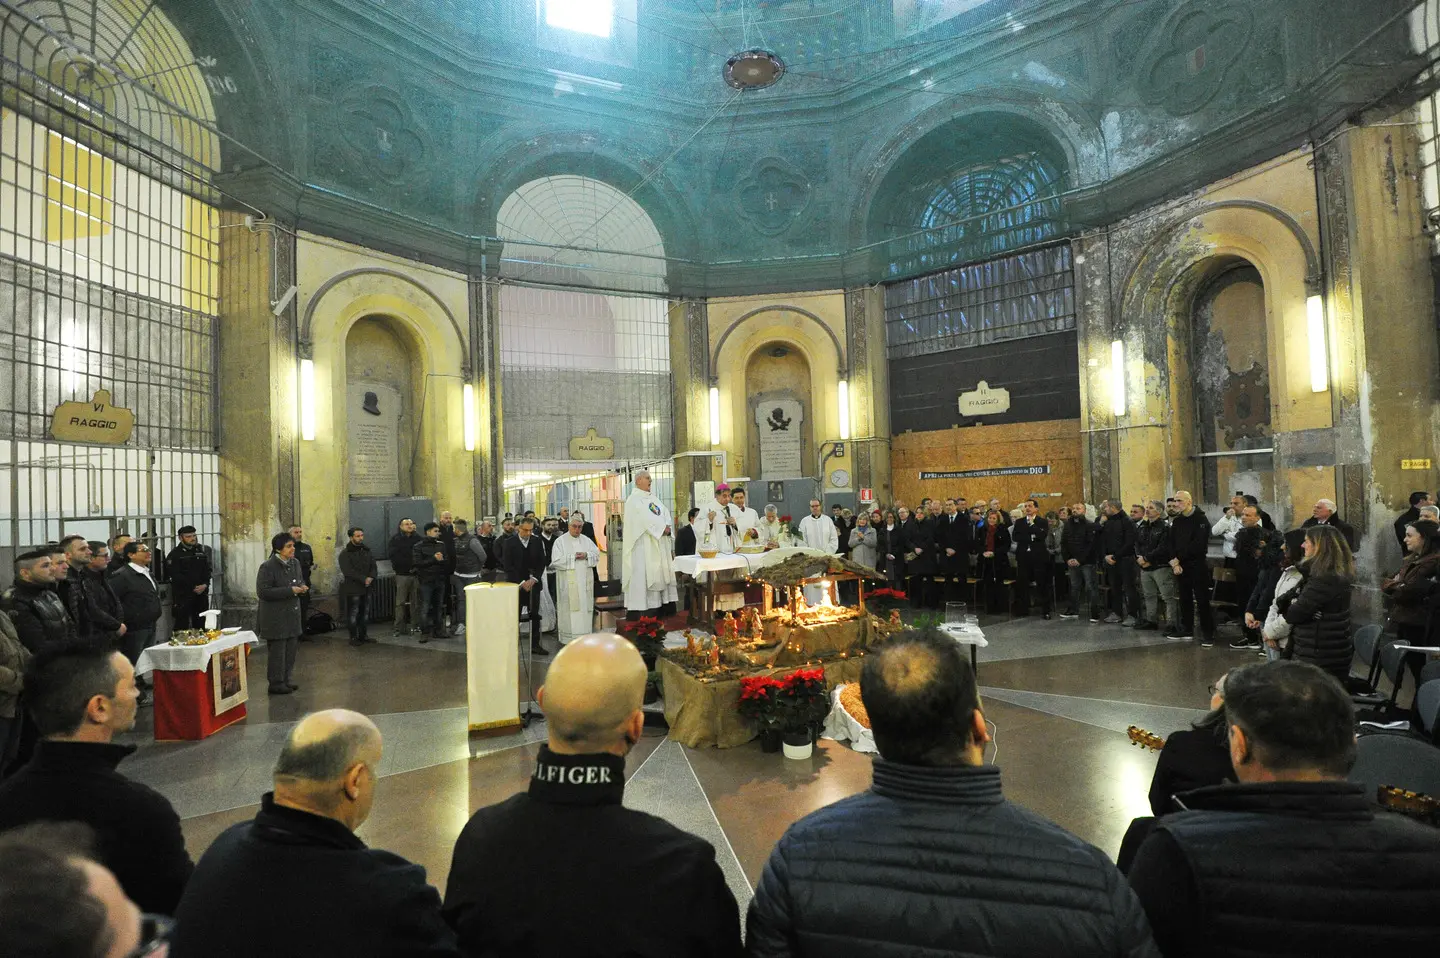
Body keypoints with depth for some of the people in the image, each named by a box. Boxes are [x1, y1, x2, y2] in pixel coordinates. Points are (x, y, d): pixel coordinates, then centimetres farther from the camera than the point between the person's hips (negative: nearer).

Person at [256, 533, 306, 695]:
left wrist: (302, 587, -2)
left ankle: (285, 680, 25)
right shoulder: (267, 567, -16)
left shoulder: (295, 563, 6)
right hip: (275, 617, -7)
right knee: (277, 651, 0)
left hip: (292, 614, 7)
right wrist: (290, 590, -23)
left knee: (290, 650, 13)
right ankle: (276, 684, 11)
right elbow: (263, 592, -20)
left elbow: (301, 580, 22)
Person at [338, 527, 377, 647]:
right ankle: (353, 637, 7)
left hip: (366, 588, 6)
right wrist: (364, 579, -21)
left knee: (365, 612, 12)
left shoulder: (366, 550, 12)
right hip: (352, 589, -6)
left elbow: (374, 566, 9)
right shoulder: (345, 553, -7)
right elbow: (348, 571, -17)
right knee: (353, 614, -1)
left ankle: (363, 635, 22)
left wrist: (371, 577, -11)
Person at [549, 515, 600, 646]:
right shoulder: (560, 541, -1)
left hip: (584, 580, 4)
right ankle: (568, 638, 2)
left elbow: (597, 553, 9)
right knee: (570, 608, -4)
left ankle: (584, 637, 12)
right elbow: (556, 560, -9)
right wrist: (573, 557, -12)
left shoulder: (586, 540, 11)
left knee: (585, 606, 4)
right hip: (568, 581, -4)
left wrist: (587, 555, -9)